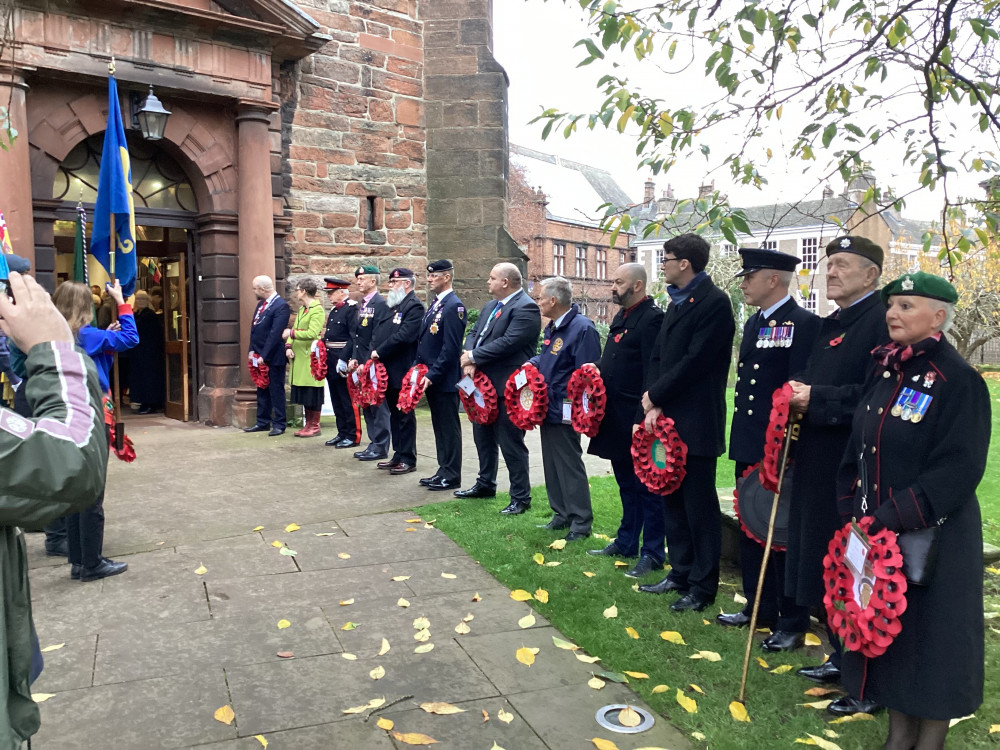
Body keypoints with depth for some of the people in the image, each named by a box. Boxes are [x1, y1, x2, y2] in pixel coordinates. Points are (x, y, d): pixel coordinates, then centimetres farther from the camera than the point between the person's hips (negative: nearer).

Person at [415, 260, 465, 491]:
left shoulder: (454, 306, -14)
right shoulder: (435, 304, 15)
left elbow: (451, 348, -20)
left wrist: (433, 375, -20)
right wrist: (419, 368, 11)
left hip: (444, 379, -9)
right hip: (430, 377, 9)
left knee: (449, 427, 0)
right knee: (439, 427, 15)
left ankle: (452, 476, 8)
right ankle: (443, 470, 23)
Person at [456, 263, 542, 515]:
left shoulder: (526, 308, -16)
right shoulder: (490, 307, 14)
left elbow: (508, 342, -25)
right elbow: (474, 333, 9)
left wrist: (473, 357, -17)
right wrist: (469, 359, -11)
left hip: (507, 387, -9)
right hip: (483, 382, 10)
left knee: (510, 443, -2)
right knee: (483, 436, 21)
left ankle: (521, 497, 11)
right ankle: (485, 484, 39)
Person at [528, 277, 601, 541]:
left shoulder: (583, 328, -18)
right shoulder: (552, 327, 11)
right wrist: (531, 364, 5)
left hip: (564, 410, -9)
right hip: (549, 408, 9)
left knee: (570, 464, -1)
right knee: (552, 464, 15)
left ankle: (581, 521, 10)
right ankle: (562, 514, 27)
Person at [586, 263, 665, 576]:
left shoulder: (652, 318, -14)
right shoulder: (622, 316, 15)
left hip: (637, 418, -9)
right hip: (617, 417, 9)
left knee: (646, 486, 1)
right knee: (626, 483, 19)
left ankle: (652, 553, 11)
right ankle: (626, 542, 31)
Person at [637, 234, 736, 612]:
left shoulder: (714, 302, -13)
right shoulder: (677, 302, 16)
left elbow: (695, 361, -19)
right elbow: (658, 356, 11)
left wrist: (655, 396, -11)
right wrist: (653, 406, -3)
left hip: (695, 423, -9)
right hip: (668, 418, 9)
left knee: (699, 506, 1)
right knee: (673, 500, 16)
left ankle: (702, 587, 14)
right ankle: (680, 573, 30)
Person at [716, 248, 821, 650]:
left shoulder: (804, 324, -13)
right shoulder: (753, 323, 13)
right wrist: (741, 440, 14)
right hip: (748, 449, 9)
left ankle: (793, 624, 16)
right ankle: (759, 609, 31)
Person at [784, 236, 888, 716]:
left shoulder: (881, 324, -13)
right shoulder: (828, 326, 16)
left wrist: (816, 398, -19)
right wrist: (800, 396, 2)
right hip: (818, 465, 9)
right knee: (827, 567, 17)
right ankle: (841, 657, 34)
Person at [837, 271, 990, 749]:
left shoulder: (958, 380, -14)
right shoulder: (885, 372, 7)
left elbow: (957, 470, -19)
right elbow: (858, 449, 11)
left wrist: (894, 519, -23)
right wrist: (854, 514, 4)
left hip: (931, 536, -7)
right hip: (876, 530, 7)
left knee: (930, 634, 7)